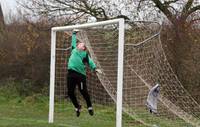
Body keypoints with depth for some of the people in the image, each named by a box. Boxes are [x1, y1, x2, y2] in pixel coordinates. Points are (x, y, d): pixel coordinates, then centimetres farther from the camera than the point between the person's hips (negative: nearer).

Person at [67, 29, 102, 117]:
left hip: (80, 74, -4)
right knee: (70, 93, 4)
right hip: (71, 73, 4)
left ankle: (89, 107, 14)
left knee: (83, 92, -4)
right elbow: (73, 41, 34)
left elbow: (90, 61, -2)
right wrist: (74, 33, 44)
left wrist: (95, 68, -18)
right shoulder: (74, 50, 18)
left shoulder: (85, 54, 9)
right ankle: (77, 107, 24)